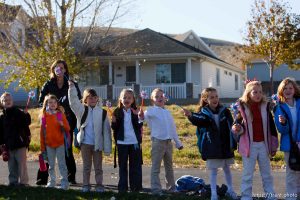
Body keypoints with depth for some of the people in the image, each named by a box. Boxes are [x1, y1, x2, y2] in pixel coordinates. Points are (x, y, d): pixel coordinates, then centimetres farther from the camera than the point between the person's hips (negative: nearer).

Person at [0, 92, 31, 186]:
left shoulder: (19, 112, -2)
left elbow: (27, 123, -7)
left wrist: (26, 115, -24)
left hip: (20, 143, -3)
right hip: (9, 145, 3)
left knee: (22, 163, -1)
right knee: (12, 165, 11)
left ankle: (23, 181, 4)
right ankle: (13, 181, 21)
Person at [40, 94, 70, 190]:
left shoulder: (61, 114, -1)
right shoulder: (44, 115, 3)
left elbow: (67, 128, -1)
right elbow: (42, 131, 6)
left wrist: (62, 124, -24)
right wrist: (42, 146, 6)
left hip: (60, 143, -2)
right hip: (48, 143, 2)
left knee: (62, 164, -1)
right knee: (51, 165, 11)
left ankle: (64, 182, 2)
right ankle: (52, 181, 21)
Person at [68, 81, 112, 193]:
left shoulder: (102, 112, -2)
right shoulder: (82, 110, 2)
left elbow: (106, 130, -2)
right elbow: (73, 101, -11)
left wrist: (107, 148, -5)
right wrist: (72, 87, -25)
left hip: (97, 144, -1)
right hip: (85, 143, 1)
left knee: (98, 166, 9)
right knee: (86, 166, 11)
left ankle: (99, 185, 18)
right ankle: (86, 185, 19)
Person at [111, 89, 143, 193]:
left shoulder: (136, 112, 1)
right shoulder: (117, 112, 2)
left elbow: (139, 127, -8)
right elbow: (115, 128, 2)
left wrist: (139, 117, -25)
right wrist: (114, 122, -18)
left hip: (134, 142, 0)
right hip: (122, 142, 0)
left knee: (135, 165, 5)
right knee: (122, 165, 8)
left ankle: (136, 186, 13)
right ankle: (122, 187, 13)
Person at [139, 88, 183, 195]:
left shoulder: (167, 112, 12)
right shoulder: (152, 111, -6)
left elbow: (173, 128, 19)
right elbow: (145, 115, -28)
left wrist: (178, 143, 22)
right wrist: (141, 116, -53)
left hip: (168, 142, 6)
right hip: (158, 141, -6)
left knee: (169, 166, 16)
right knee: (156, 167, -2)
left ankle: (171, 187, 27)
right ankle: (156, 189, 1)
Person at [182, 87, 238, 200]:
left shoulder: (225, 111, -1)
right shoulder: (204, 112, -7)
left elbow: (231, 128, 0)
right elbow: (199, 120, -30)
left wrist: (233, 144, -3)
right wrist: (190, 116, -52)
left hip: (225, 146, 2)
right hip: (211, 147, -2)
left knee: (227, 168, 17)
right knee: (213, 170, 4)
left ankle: (230, 190, 32)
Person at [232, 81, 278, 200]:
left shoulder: (265, 106, 2)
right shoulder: (242, 107, -5)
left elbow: (271, 127, 7)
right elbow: (238, 125, 0)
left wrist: (274, 146, 7)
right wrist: (237, 129, -25)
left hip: (263, 144, 3)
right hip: (249, 145, -3)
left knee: (267, 173, 13)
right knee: (247, 174, 4)